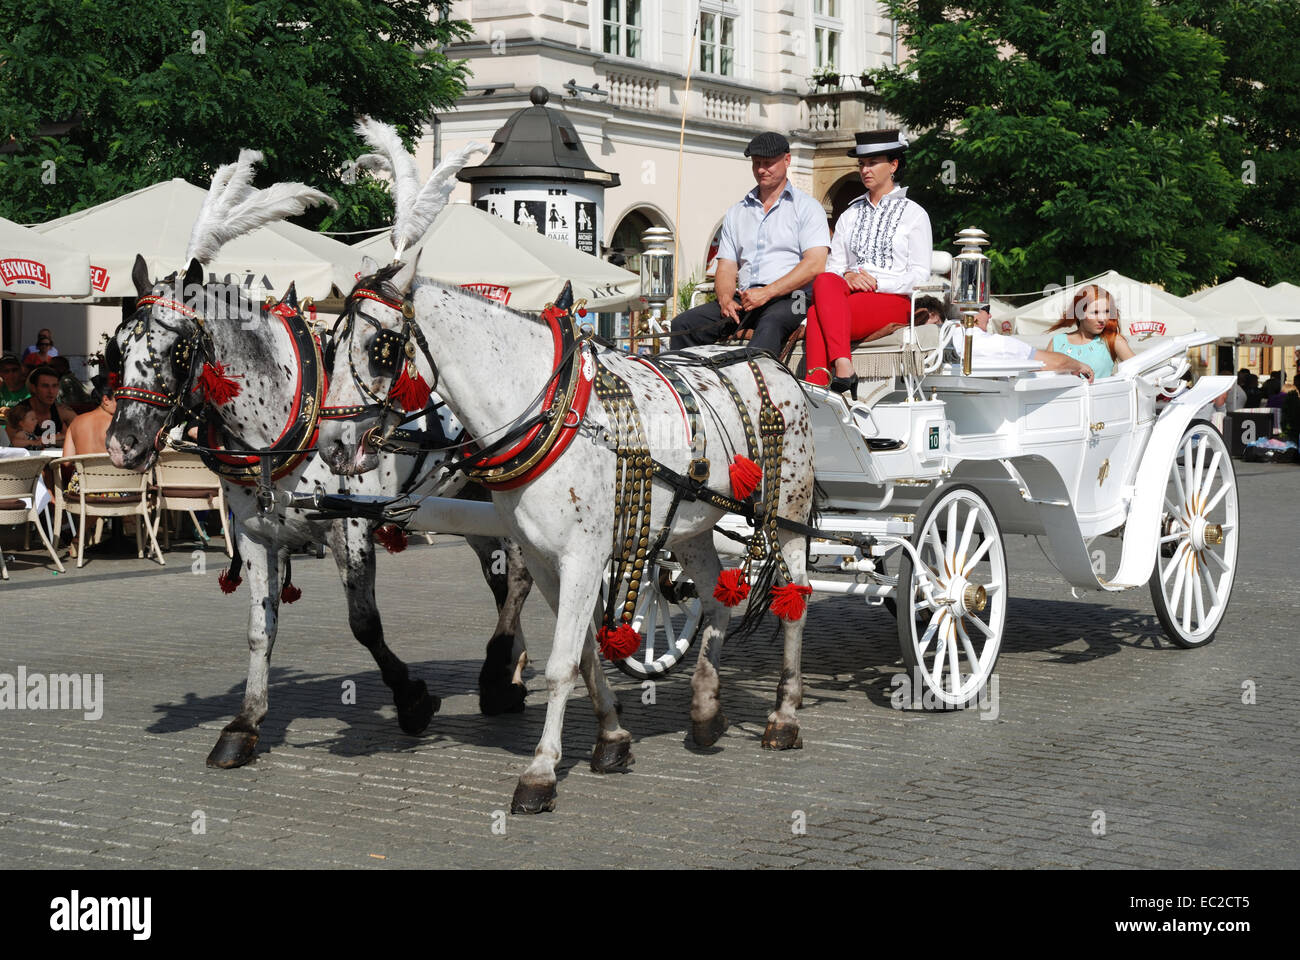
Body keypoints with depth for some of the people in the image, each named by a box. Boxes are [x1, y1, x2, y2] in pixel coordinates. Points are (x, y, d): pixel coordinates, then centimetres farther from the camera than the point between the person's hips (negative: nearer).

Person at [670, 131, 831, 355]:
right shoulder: (736, 213, 24)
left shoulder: (806, 207, 8)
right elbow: (726, 267, 18)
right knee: (683, 325, -19)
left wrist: (767, 293, -15)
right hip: (744, 300, 5)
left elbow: (815, 265, -6)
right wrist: (725, 299, -6)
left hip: (789, 298, -5)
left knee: (770, 326, -41)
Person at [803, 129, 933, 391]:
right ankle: (843, 366, -53)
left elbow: (920, 275, 3)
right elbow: (833, 265, 17)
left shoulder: (913, 214, 13)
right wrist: (847, 276, -7)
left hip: (894, 301, -3)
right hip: (850, 294, 4)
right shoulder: (850, 215, 26)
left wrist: (876, 282, -10)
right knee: (825, 281, -36)